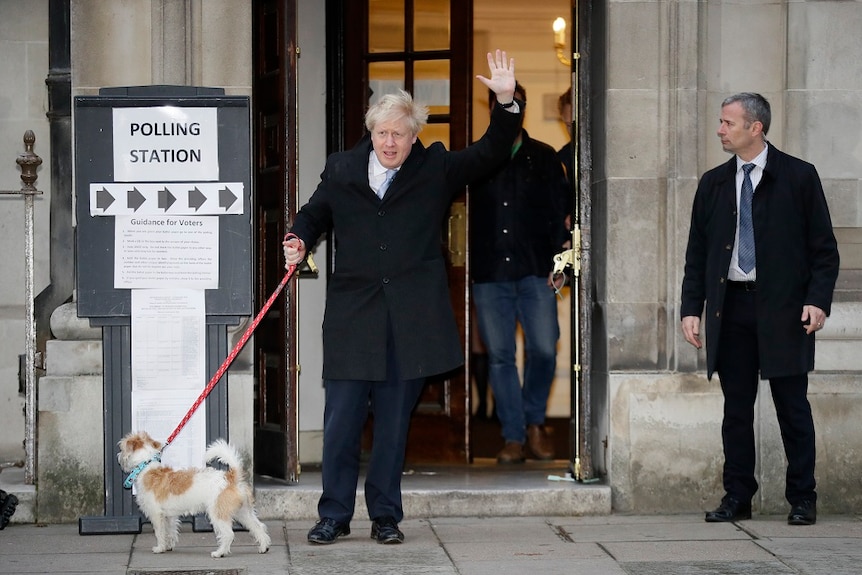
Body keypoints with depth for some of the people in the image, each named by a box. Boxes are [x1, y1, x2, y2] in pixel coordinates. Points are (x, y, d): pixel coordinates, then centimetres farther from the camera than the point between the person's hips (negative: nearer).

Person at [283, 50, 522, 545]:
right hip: (352, 314, 1)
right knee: (341, 421, 0)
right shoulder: (341, 171, 9)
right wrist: (300, 240, 1)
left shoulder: (437, 170, 7)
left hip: (411, 318, 0)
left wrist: (507, 103, -8)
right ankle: (335, 515, 10)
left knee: (394, 422, 5)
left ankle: (386, 516, 15)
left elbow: (491, 153, 5)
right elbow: (315, 214, 22)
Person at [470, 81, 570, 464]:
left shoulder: (544, 158, 10)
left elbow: (560, 214, 9)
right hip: (489, 274, 1)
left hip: (535, 273, -1)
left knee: (543, 350, -8)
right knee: (500, 357, 1)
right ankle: (513, 436, 8)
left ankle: (534, 422, 14)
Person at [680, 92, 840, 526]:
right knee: (736, 407, 6)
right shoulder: (713, 184, 12)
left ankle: (802, 499, 9)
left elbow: (824, 247, -1)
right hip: (730, 307, 4)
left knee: (792, 406, 1)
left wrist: (818, 300, -12)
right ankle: (737, 497, 13)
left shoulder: (799, 177, 0)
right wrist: (691, 308, 4)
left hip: (783, 309, -3)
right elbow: (697, 252, 13)